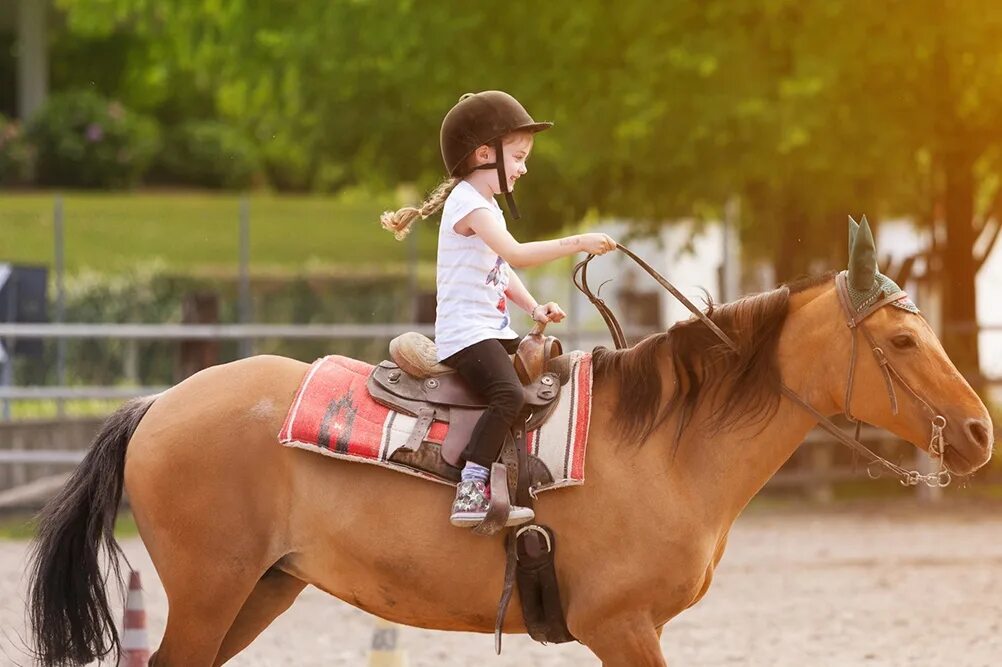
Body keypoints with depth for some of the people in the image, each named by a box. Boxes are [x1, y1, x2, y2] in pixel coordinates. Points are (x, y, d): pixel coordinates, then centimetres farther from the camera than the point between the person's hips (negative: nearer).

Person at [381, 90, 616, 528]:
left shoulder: (488, 205, 20)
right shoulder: (468, 202, -13)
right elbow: (516, 254, -25)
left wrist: (534, 308, 8)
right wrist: (578, 243, -24)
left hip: (496, 332, 11)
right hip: (466, 334, -11)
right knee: (508, 394, -30)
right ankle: (470, 492, -35)